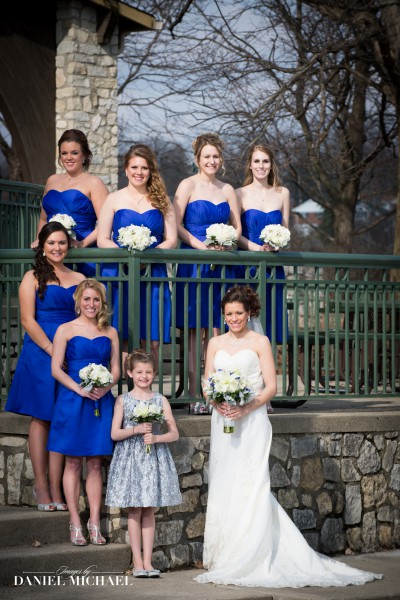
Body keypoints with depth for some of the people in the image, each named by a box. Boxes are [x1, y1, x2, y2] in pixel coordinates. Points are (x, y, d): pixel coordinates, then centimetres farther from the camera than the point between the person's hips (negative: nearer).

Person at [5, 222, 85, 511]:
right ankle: (41, 487, 5)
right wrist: (52, 350, -14)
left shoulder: (78, 279, 13)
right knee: (41, 419, 0)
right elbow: (28, 320, -6)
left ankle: (55, 489, 4)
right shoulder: (33, 278, 1)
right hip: (39, 354, -4)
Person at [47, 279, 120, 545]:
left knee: (95, 463, 4)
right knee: (73, 463, 1)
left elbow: (116, 369, 10)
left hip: (102, 401, 3)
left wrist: (105, 387, -10)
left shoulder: (110, 333, 10)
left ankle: (95, 523, 7)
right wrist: (79, 389, -15)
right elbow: (56, 368, -3)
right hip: (72, 401, -3)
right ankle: (75, 524, 4)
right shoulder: (66, 330, 1)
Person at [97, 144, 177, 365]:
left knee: (152, 342, -5)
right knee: (122, 342, -7)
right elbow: (102, 240, 4)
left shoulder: (161, 201, 13)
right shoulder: (114, 200, 10)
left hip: (154, 275, 1)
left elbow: (171, 240, 7)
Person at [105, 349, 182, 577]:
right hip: (130, 459, -1)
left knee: (149, 512, 4)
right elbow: (115, 433, -3)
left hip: (154, 459, 1)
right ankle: (138, 563, 4)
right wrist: (137, 430, -16)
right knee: (134, 511, 0)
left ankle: (147, 562, 6)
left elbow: (174, 433, 3)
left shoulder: (160, 400, 4)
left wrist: (156, 438, -15)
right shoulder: (123, 400, 2)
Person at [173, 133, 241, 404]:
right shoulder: (188, 185, 0)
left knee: (214, 327, 2)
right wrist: (201, 246, -16)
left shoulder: (227, 189, 14)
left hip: (220, 264, 4)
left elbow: (237, 227, 15)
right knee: (195, 327, -6)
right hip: (192, 261, -4)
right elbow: (176, 224, -7)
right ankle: (193, 391, -5)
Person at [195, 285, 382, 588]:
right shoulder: (216, 343, 12)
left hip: (251, 422, -4)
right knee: (223, 487, 4)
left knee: (249, 485, -9)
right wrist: (217, 403, -12)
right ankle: (223, 558, 8)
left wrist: (247, 408, -18)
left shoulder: (260, 342, 0)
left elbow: (271, 386, -4)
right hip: (223, 422, 4)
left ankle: (248, 562, -7)